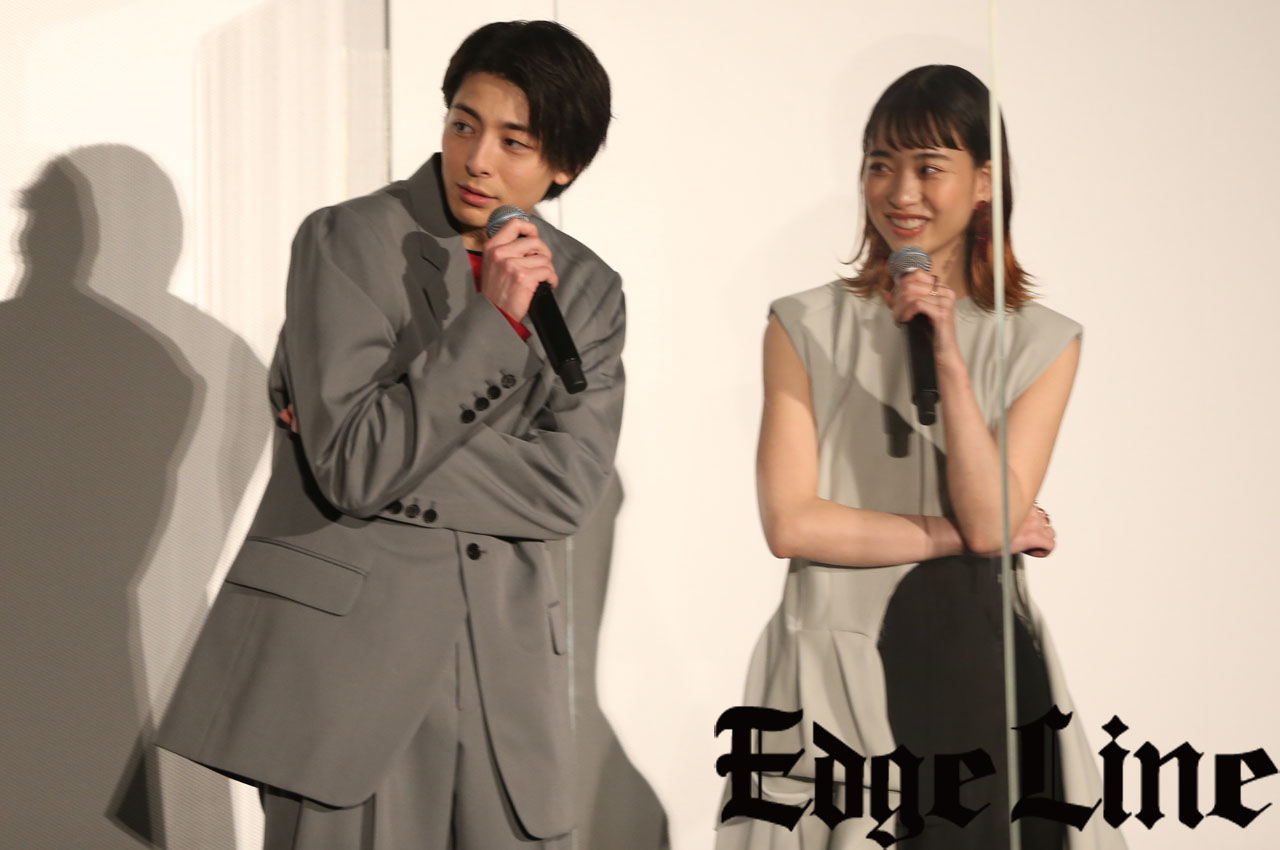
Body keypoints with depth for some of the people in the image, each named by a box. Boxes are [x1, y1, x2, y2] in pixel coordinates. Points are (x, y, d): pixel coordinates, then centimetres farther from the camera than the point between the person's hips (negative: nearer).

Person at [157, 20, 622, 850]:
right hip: (344, 640, -3)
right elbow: (354, 466, -13)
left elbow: (568, 486, -2)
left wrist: (384, 455, -10)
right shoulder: (347, 241, -3)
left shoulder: (588, 289, 9)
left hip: (506, 655, 4)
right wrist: (494, 321, -17)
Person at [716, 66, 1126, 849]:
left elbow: (991, 520, -9)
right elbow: (791, 523, -7)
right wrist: (950, 535, -7)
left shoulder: (1040, 342, 3)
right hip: (834, 662, 0)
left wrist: (949, 359, -15)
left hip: (978, 663, 1)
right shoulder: (807, 328, 2)